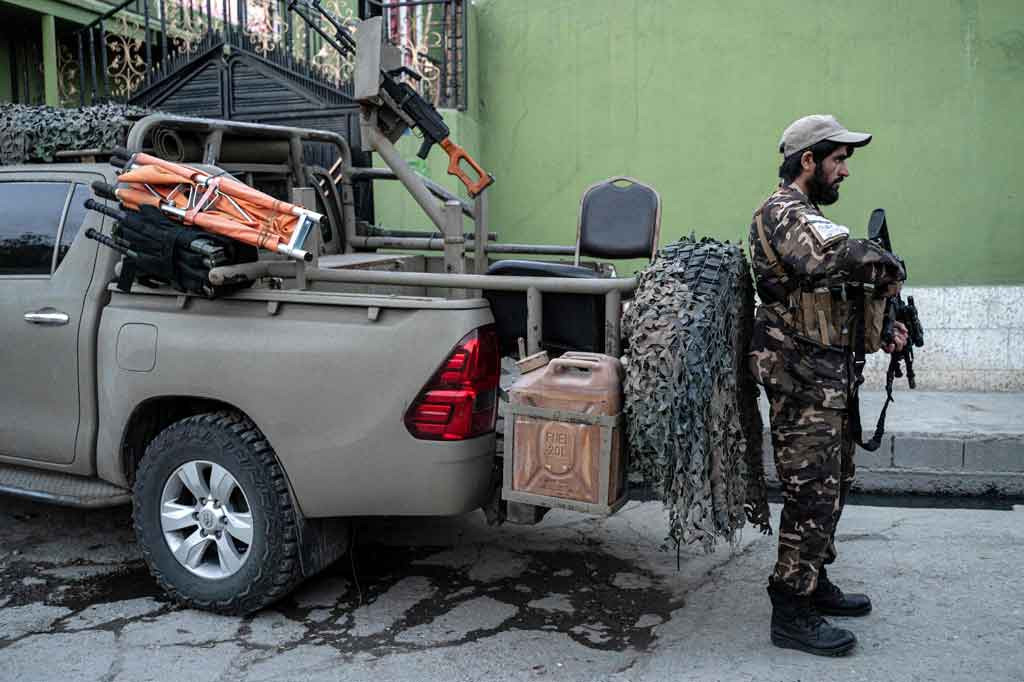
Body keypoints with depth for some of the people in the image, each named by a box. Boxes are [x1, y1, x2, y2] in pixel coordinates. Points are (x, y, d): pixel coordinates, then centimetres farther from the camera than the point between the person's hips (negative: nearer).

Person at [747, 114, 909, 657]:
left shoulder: (805, 216, 19)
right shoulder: (784, 214, -15)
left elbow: (838, 292, 23)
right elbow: (854, 258, -33)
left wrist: (881, 325, 8)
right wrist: (891, 272, -13)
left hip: (830, 377, 11)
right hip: (803, 380, -11)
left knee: (831, 486, 18)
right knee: (813, 493, -6)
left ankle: (813, 583, 32)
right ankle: (791, 614, 5)